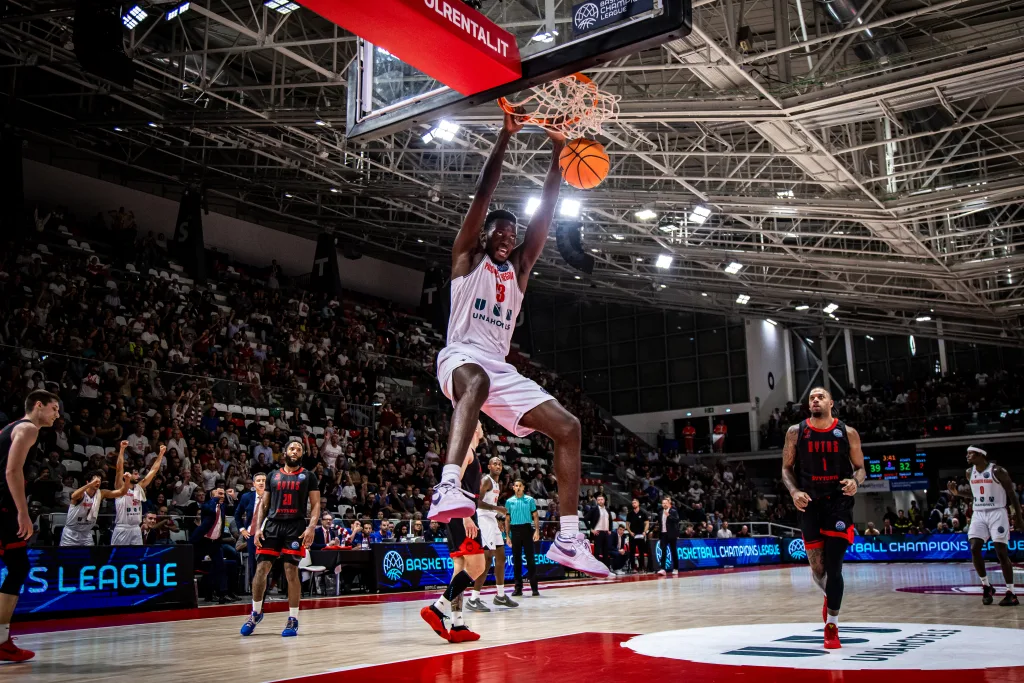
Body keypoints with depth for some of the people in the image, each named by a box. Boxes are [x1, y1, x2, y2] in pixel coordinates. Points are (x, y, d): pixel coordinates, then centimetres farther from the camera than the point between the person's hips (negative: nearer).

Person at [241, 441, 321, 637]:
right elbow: (263, 504, 14)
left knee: (291, 572, -4)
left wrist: (311, 527, -12)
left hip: (295, 527, -3)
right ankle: (256, 612, 18)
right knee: (261, 568, -1)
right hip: (272, 525, 3)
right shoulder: (273, 476, 13)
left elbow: (316, 505, 2)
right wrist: (257, 527, 2)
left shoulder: (308, 476, 6)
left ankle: (293, 619, 5)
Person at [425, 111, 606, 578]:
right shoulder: (467, 257, 10)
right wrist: (506, 135, -5)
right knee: (476, 382, -43)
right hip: (462, 356, -6)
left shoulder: (518, 269, 22)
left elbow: (545, 215, 13)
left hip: (502, 368, 6)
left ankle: (568, 538, -7)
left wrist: (557, 152, 6)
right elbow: (483, 194, -1)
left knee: (567, 427, -8)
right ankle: (448, 488, -62)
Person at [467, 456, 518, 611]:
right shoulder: (486, 480, -12)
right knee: (487, 559, -14)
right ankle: (473, 599, -14)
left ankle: (500, 596, 22)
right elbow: (477, 502, -23)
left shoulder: (497, 484, 18)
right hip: (483, 520, -10)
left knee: (500, 557, 13)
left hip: (492, 520, 10)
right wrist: (497, 508, -22)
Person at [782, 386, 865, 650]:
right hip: (810, 504, 1)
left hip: (839, 503, -1)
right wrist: (794, 491, -12)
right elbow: (786, 468, 6)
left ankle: (832, 626, 5)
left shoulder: (848, 433, 1)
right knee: (817, 567, 6)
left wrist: (855, 481, -16)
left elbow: (860, 467, 7)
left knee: (834, 566, -6)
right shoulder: (795, 432, 2)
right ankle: (830, 596, 41)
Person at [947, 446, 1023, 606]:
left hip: (997, 513, -5)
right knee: (974, 549, -8)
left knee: (1001, 553, -8)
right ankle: (986, 586, 8)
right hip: (978, 514, 5)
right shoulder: (969, 473, 7)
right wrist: (957, 493, 7)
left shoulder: (997, 471, -11)